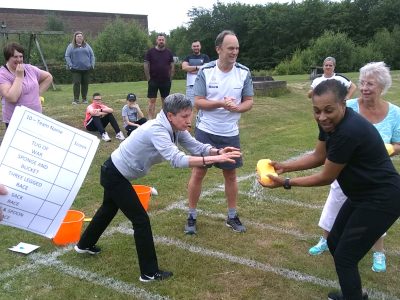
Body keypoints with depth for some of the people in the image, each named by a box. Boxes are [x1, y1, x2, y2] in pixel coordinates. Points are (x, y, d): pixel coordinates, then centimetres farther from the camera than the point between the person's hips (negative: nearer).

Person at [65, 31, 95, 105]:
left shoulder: (87, 46, 14)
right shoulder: (71, 46, 7)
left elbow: (92, 55, 15)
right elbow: (67, 56, 3)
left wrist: (92, 65, 3)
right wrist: (70, 65, -8)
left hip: (86, 69, 2)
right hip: (76, 69, -2)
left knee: (85, 84, 6)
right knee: (76, 83, -9)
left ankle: (84, 99, 17)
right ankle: (76, 99, -4)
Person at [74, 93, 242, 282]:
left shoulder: (176, 128, -7)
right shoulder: (157, 130, -34)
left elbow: (197, 147, -11)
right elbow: (176, 160, -45)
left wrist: (219, 151, -29)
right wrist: (213, 159, -50)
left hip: (115, 173, 10)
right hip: (114, 175, -10)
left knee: (109, 209, 30)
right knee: (141, 220, -5)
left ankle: (85, 245, 53)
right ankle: (150, 273, 8)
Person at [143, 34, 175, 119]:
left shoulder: (169, 52, 6)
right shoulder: (150, 52, -1)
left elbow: (172, 66, 9)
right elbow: (146, 66, -1)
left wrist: (170, 79, 3)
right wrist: (149, 79, -5)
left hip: (166, 81, 2)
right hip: (153, 81, -2)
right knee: (152, 101, -2)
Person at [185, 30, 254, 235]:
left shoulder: (244, 73, -4)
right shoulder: (205, 71, -9)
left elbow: (249, 101, 2)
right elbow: (198, 101, -10)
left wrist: (237, 108, -20)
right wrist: (221, 104, -24)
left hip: (230, 134, 2)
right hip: (205, 131, -2)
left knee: (230, 175, 12)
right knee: (198, 173, 4)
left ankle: (232, 216, 28)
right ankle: (191, 216, 19)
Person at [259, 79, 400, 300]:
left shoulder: (349, 132, -32)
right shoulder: (330, 122, -4)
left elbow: (326, 177, -21)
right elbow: (318, 156, 8)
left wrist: (286, 183, -14)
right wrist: (283, 167, -2)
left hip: (381, 200, -10)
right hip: (361, 194, 10)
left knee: (345, 257, -2)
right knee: (335, 243, 19)